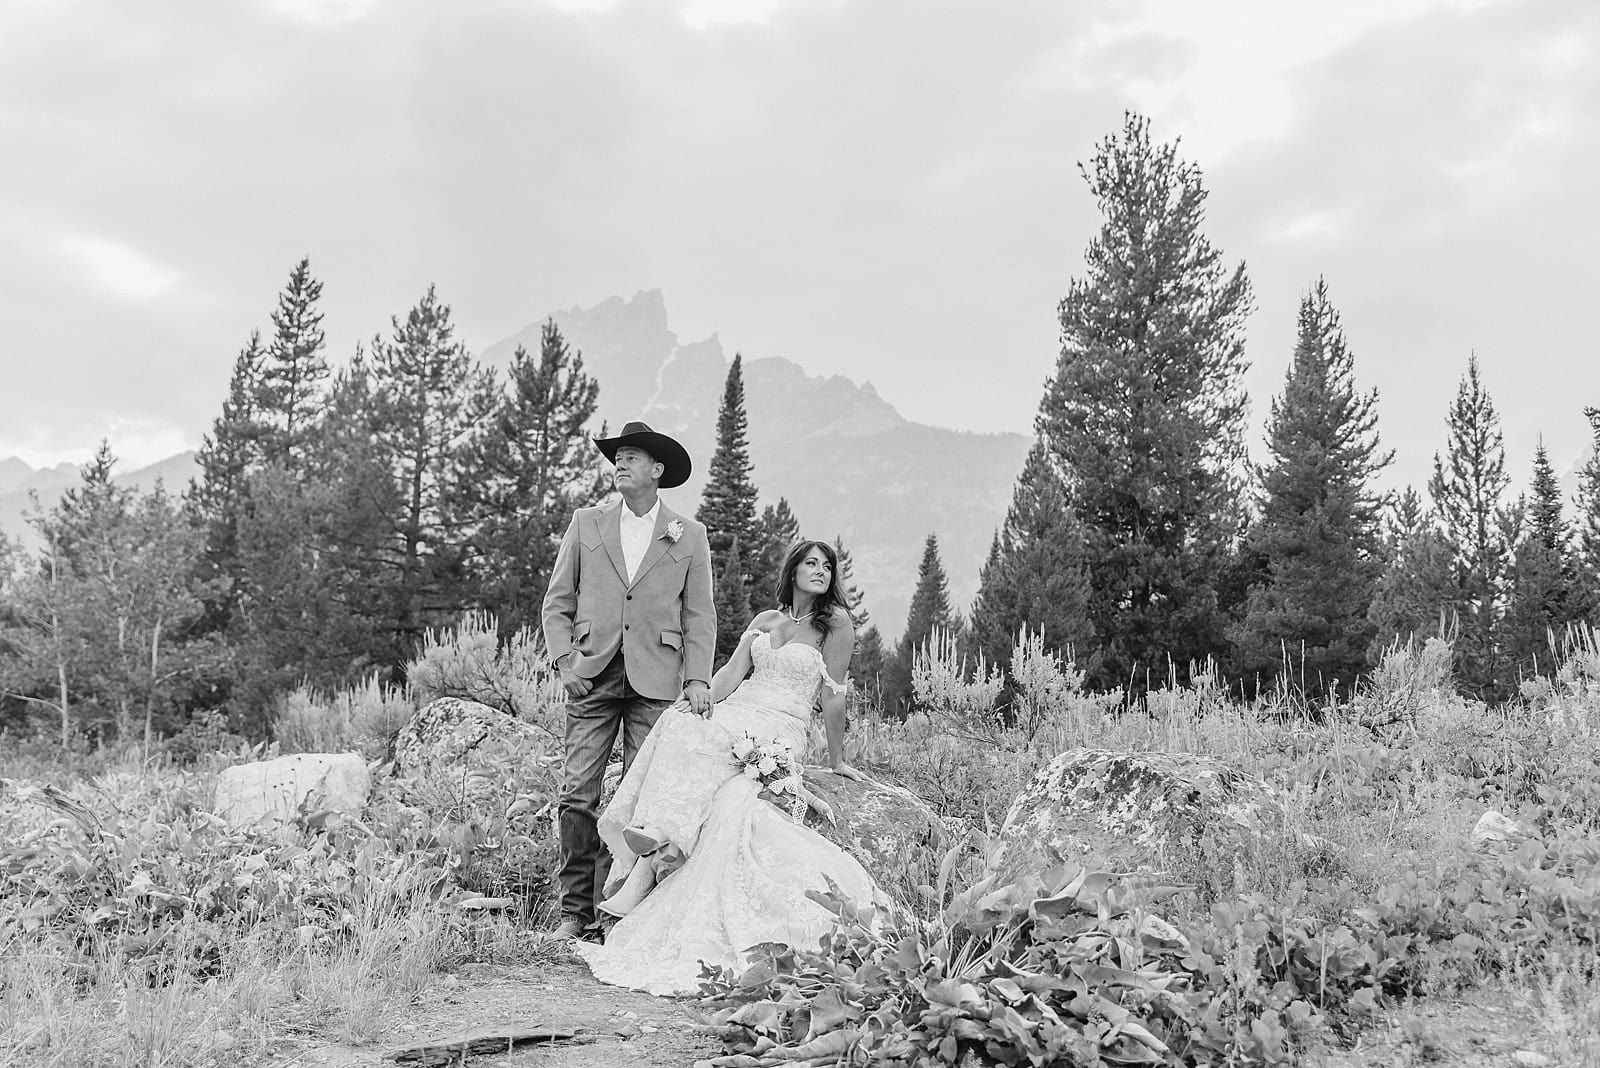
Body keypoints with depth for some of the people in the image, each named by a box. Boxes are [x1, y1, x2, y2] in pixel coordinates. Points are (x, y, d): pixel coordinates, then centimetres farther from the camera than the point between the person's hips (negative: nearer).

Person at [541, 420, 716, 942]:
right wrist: (565, 660, -2)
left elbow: (699, 614, 8)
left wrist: (698, 678, -4)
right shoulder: (586, 525, 13)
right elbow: (557, 602, 13)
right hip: (592, 677, 1)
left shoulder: (688, 535, 10)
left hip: (655, 682, -1)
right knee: (578, 794, -4)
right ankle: (575, 909, 3)